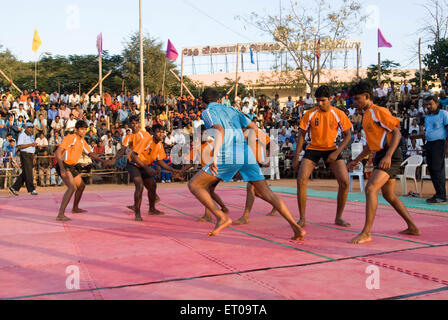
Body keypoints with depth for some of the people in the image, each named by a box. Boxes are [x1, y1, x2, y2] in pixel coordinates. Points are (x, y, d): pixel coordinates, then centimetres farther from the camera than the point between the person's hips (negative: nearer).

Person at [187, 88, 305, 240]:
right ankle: (297, 228, -4)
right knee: (267, 193, 8)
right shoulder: (232, 110, 28)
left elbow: (220, 131, -11)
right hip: (247, 154, 6)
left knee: (194, 184, 5)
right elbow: (254, 128, 32)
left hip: (228, 156, -6)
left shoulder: (208, 112, 9)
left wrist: (214, 157, -22)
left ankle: (221, 217, -9)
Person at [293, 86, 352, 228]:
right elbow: (302, 135, -2)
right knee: (301, 180, -17)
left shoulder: (338, 114, -8)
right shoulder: (310, 114, -9)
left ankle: (338, 217, 8)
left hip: (332, 149, 0)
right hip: (313, 148, 0)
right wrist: (296, 157, -6)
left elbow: (348, 135, -1)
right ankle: (302, 219, -4)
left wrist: (336, 152, -15)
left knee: (345, 182, -12)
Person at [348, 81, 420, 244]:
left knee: (370, 188, -21)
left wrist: (388, 156, -26)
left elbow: (397, 133, -16)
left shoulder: (378, 111, -10)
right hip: (381, 156, 10)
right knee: (389, 195, 16)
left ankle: (366, 233, -21)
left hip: (390, 156, -10)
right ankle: (412, 227, 28)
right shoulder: (367, 115, 18)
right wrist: (356, 160, 24)